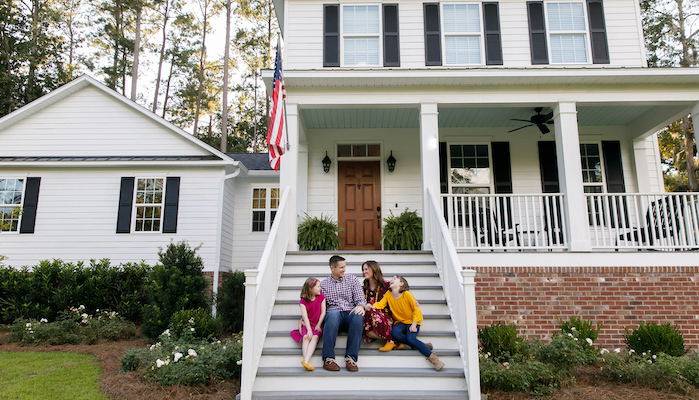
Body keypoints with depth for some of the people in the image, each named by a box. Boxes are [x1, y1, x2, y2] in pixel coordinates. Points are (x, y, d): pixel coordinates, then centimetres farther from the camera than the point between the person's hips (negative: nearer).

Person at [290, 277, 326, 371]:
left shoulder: (321, 297, 5)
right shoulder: (303, 301, 0)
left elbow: (323, 312, 3)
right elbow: (305, 316, -9)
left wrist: (318, 325, -5)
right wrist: (309, 330, -19)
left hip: (317, 325, 0)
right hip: (307, 324, 0)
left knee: (315, 337, -28)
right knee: (306, 337, -28)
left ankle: (306, 360, -44)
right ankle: (306, 361, -40)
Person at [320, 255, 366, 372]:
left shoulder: (352, 279, 15)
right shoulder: (323, 284, 17)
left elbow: (360, 298, 8)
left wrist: (360, 306, -16)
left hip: (350, 315, 1)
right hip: (334, 317, 0)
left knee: (358, 314, -35)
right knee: (333, 314, -37)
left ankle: (351, 357, -33)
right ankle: (328, 359, -35)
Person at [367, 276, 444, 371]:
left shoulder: (407, 294, -11)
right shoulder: (388, 295, 2)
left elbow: (416, 309, -9)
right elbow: (381, 304, -5)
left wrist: (414, 325, -18)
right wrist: (372, 306, -28)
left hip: (412, 322, -4)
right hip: (400, 323, 4)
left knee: (410, 338, -31)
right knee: (395, 333, -30)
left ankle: (433, 358, -20)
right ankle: (421, 345, -14)